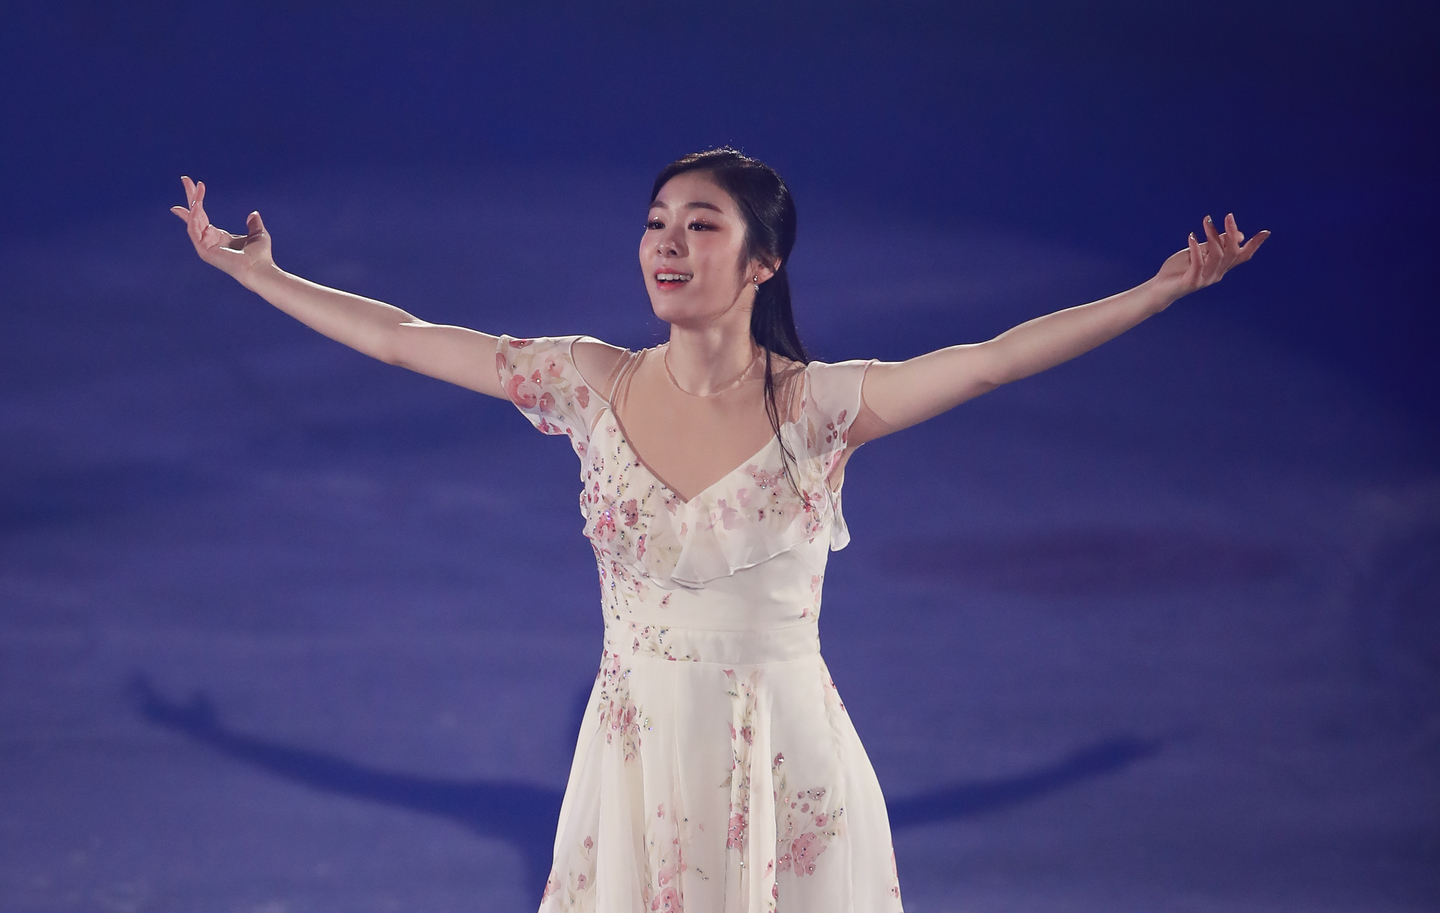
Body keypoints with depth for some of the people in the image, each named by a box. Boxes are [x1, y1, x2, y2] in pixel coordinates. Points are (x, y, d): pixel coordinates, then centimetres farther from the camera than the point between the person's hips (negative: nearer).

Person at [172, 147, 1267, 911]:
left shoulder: (816, 407, -7)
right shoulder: (596, 386, 0)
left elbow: (992, 359, -13)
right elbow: (399, 339, 5)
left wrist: (1165, 287, -19)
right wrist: (259, 273, 8)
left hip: (785, 771, -2)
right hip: (637, 761, 2)